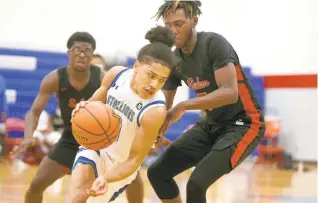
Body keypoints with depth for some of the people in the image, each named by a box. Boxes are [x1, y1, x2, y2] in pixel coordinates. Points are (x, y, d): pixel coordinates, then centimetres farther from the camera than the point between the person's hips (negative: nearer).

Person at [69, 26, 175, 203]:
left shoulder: (155, 111, -32)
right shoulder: (117, 74, -18)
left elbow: (135, 160, -26)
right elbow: (94, 103, 3)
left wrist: (105, 179, -42)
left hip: (120, 163, -2)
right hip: (96, 145, 2)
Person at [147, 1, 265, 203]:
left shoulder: (214, 43, -20)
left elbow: (230, 93, -30)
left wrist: (183, 107, -32)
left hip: (243, 124, -8)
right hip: (212, 124, 8)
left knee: (197, 183, -25)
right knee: (157, 173, 4)